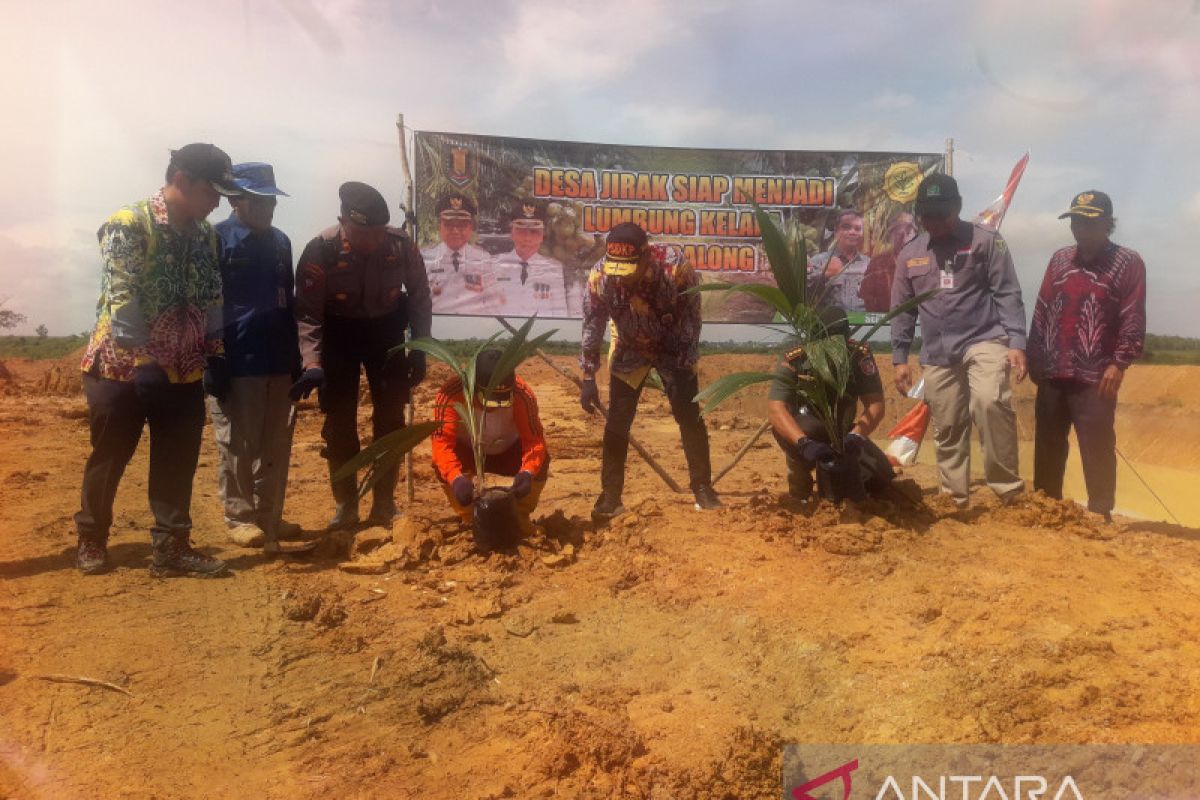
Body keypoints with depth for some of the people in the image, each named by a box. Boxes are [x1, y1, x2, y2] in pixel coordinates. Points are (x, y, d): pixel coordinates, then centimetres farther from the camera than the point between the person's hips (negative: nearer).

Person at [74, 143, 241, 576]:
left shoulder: (205, 234, 7)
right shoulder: (128, 224, -13)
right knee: (110, 457, 8)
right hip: (122, 364, -5)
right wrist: (142, 359, -23)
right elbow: (122, 298, -20)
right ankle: (91, 540, 27)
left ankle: (171, 547, 16)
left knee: (178, 461, 6)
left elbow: (211, 299, 12)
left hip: (183, 369, 6)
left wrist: (214, 354, 6)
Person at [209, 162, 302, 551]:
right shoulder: (216, 240, -4)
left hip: (278, 362, 6)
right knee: (237, 447, 3)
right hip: (236, 363, -6)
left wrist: (296, 358, 15)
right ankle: (240, 518, 14)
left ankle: (269, 516, 20)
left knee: (276, 446, 10)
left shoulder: (280, 242, 14)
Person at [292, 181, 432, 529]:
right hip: (338, 332, -1)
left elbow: (419, 298, -5)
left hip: (386, 329, 2)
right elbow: (307, 313, -23)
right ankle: (345, 506, 11)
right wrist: (312, 364, -35)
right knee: (339, 420, -2)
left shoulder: (401, 245, -20)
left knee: (390, 417, 2)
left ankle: (384, 504, 14)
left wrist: (419, 350, -6)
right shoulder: (321, 250, -25)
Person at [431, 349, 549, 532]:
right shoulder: (451, 394, -35)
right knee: (444, 468, -32)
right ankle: (469, 521, -4)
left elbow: (535, 440, -33)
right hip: (467, 451, 0)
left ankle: (520, 517, 0)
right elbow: (442, 442, -39)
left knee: (540, 463, -28)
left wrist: (527, 472, -53)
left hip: (509, 450, 1)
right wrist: (456, 478, -57)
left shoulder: (523, 395, -32)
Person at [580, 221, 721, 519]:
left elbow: (691, 319, -19)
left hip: (674, 350, -1)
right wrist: (588, 377, -13)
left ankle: (703, 488, 9)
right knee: (617, 422, -2)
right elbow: (592, 328, -14)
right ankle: (610, 495, 8)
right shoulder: (599, 277, -27)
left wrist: (685, 367, -18)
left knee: (689, 416, -5)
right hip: (630, 351, 1)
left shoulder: (676, 266, -32)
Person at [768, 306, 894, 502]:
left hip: (843, 433, 3)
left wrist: (855, 436, -42)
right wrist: (804, 443, -51)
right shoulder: (794, 360, -24)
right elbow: (775, 409, -35)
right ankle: (799, 481, -9)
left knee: (881, 481, -11)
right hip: (801, 433, -3)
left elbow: (876, 405, -22)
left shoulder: (860, 355, -18)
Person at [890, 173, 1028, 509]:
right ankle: (956, 501, 19)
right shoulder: (909, 254, 10)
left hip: (985, 340, -4)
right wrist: (900, 358, 10)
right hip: (937, 354, 4)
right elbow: (902, 310, 15)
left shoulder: (986, 241, 0)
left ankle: (1008, 489, -17)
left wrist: (1016, 343, -14)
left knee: (989, 401, -29)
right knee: (947, 430, 6)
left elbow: (1008, 294, -4)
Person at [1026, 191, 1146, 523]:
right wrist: (1035, 358, 10)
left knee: (1097, 450, -5)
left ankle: (1100, 515, 3)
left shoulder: (1127, 262, -1)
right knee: (1047, 448, 12)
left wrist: (1119, 364, -15)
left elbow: (1134, 319, -7)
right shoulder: (1059, 259, 15)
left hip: (1096, 377, -5)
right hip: (1052, 374, 6)